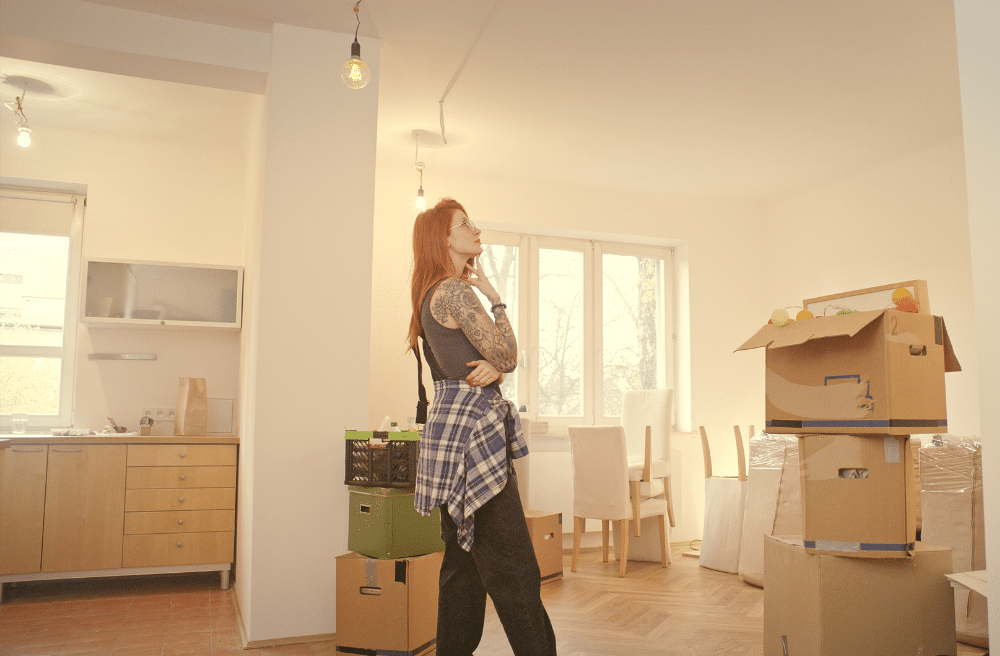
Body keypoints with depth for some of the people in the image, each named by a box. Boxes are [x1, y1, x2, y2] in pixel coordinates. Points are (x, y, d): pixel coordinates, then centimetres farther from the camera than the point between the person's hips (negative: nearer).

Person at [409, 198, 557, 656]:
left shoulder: (434, 294, 19)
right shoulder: (455, 290, -12)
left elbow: (487, 359, 18)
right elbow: (507, 354, -10)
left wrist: (493, 367, -5)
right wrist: (495, 299, 1)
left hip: (451, 427, 11)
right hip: (470, 433, -11)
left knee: (463, 563, 15)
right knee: (515, 570, -8)